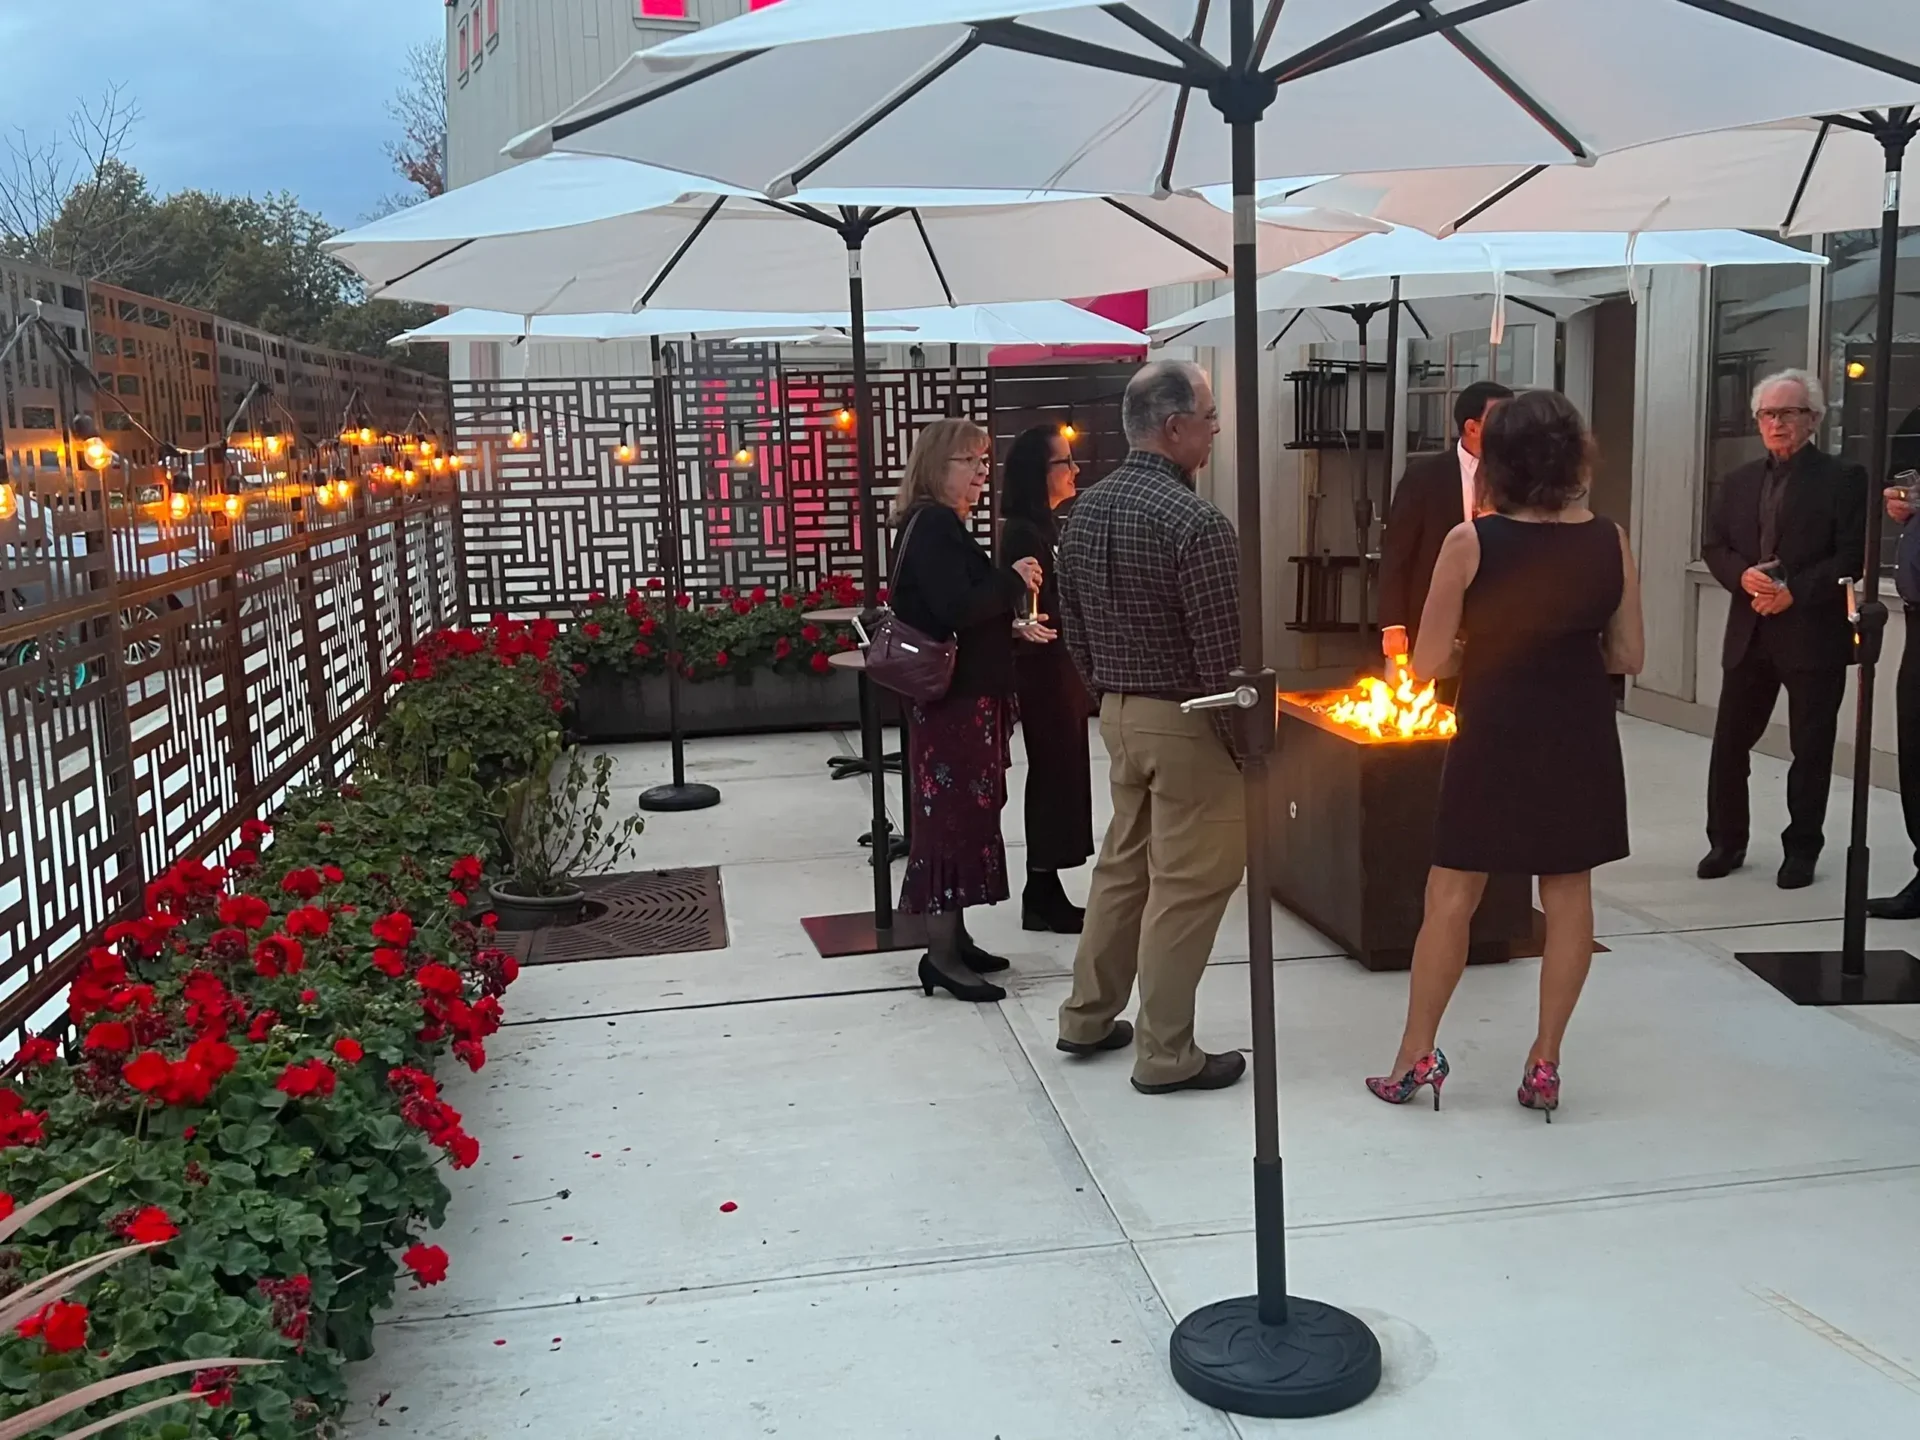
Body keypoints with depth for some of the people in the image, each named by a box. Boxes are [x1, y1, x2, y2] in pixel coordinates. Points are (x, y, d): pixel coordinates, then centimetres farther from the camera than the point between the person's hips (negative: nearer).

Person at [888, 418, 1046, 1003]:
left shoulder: (940, 525, 17)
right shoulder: (933, 526, -15)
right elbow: (955, 609, -26)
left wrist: (1013, 627, 10)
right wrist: (1012, 580, -13)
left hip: (964, 692, 11)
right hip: (950, 696, -11)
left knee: (962, 814, 13)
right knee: (952, 815, -8)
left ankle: (953, 937, 21)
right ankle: (942, 956, -4)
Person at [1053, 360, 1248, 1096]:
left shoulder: (1086, 511, 5)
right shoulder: (1195, 523, -21)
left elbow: (1073, 628, 12)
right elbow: (1223, 653, -20)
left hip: (1118, 713, 8)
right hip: (1186, 723, -8)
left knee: (1122, 865, 19)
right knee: (1186, 886, 2)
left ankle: (1087, 1018, 30)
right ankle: (1165, 1055, 11)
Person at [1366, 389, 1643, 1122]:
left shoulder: (1471, 542, -13)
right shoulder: (1610, 540, -4)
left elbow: (1425, 661, -8)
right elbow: (1628, 657, 2)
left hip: (1495, 733, -2)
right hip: (1580, 736, 3)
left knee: (1451, 894, 8)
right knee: (1569, 894, 12)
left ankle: (1416, 1057, 15)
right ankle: (1544, 1065, 18)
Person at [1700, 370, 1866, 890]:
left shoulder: (1843, 479, -3)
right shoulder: (1738, 482, 13)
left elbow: (1853, 556, -9)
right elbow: (1713, 547, 9)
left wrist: (1795, 592, -18)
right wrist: (1744, 575, -11)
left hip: (1814, 635, -4)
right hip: (1748, 633, 5)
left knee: (1811, 748, 4)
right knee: (1730, 741, 6)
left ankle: (1802, 849, 15)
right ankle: (1726, 842, 19)